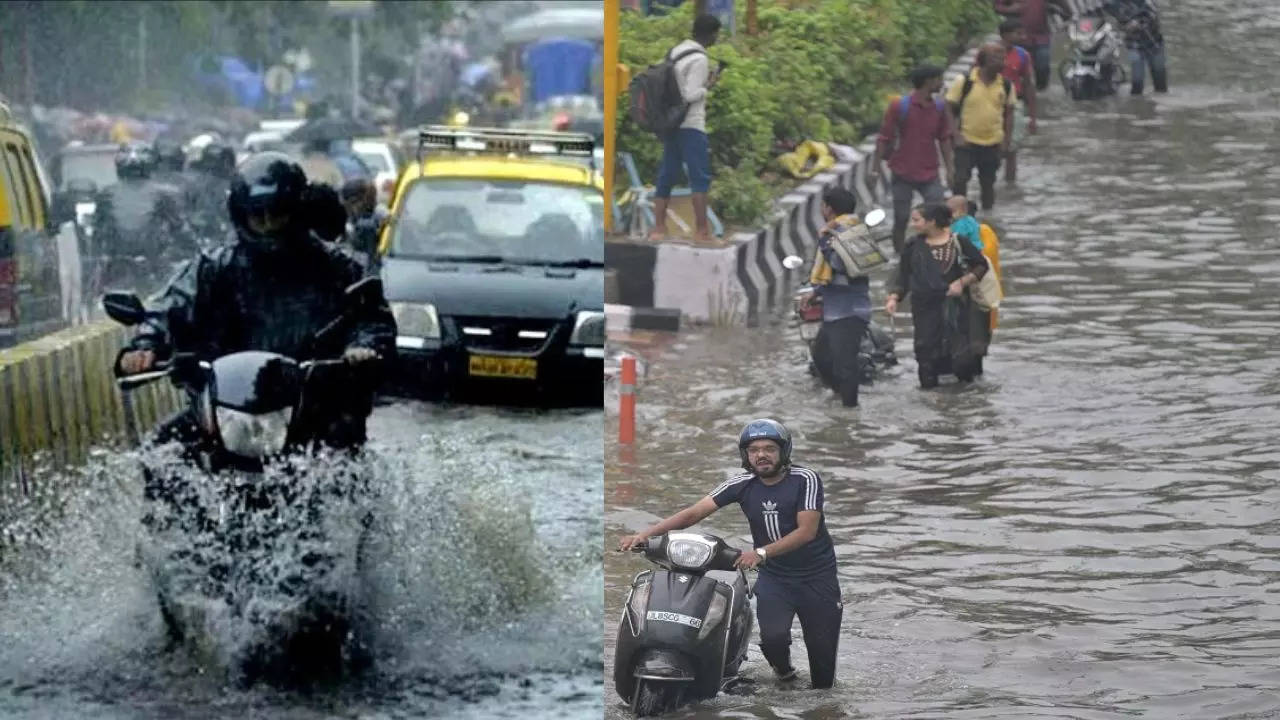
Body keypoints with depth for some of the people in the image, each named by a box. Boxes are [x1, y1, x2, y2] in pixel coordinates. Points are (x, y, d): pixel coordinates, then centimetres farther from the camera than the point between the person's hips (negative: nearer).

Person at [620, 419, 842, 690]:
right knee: (772, 636, -22)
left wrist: (762, 553, -35)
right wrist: (646, 533, -23)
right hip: (774, 576, 2)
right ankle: (783, 671, 10)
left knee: (822, 646, 1)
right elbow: (694, 513, -10)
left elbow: (807, 530, -22)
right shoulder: (742, 484, -4)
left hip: (817, 576, -1)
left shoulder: (805, 480, -13)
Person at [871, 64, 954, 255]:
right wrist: (875, 169, -8)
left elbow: (944, 139, 12)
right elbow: (884, 139, -6)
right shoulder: (899, 107, -10)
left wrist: (950, 167, 7)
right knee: (901, 220, 4)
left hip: (930, 175, 3)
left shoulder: (939, 108, 2)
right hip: (903, 175, -3)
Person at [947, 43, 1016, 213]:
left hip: (993, 144, 3)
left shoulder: (1006, 85, -1)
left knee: (988, 183, 14)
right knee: (960, 181, -5)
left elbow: (1008, 113, 9)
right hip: (967, 142, -3)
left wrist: (1006, 140, 2)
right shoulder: (964, 82, -12)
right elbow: (950, 109, -6)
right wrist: (957, 135, -13)